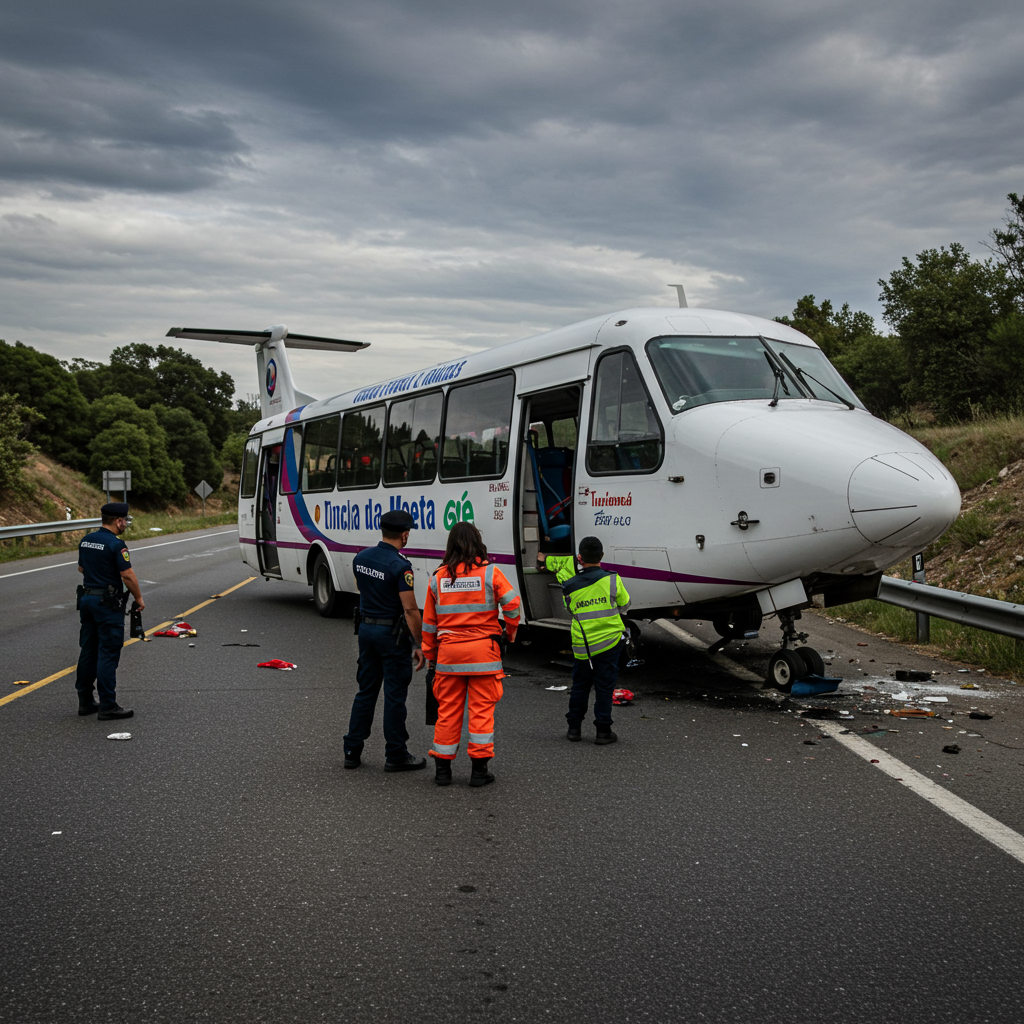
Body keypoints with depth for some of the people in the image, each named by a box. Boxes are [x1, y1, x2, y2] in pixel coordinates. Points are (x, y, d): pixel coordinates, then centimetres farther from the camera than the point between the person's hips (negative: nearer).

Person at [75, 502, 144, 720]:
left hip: (87, 598, 8)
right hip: (108, 603, -8)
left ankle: (85, 701, 19)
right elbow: (128, 575, -18)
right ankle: (107, 706, -3)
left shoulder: (86, 540, 9)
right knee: (108, 654, -5)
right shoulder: (116, 544, -16)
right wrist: (139, 598, -7)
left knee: (88, 651, 13)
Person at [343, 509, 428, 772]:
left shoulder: (361, 558, 3)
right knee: (395, 695, 2)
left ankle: (352, 751, 17)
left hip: (366, 628, 7)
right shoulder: (400, 566, -19)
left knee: (366, 690, 14)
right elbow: (410, 609, -20)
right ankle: (396, 755, 9)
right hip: (392, 632, -7)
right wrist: (418, 645, -15)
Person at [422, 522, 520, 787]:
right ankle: (479, 769, 6)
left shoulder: (438, 578, 5)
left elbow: (429, 622, 10)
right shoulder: (490, 573, -5)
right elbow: (512, 604, -10)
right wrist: (511, 632, 8)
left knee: (448, 708, 10)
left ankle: (442, 768, 16)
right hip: (483, 649, -3)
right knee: (482, 708, 4)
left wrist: (430, 655, 20)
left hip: (448, 650, 3)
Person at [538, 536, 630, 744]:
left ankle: (574, 728, 23)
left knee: (579, 686, 16)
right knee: (604, 687, 6)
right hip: (610, 643, -2)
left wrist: (546, 561, 33)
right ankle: (603, 731, 9)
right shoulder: (612, 580, -10)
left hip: (582, 646, 2)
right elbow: (624, 604, 6)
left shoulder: (569, 586, -7)